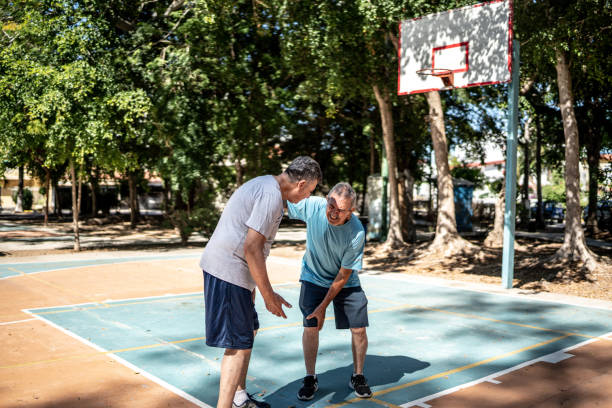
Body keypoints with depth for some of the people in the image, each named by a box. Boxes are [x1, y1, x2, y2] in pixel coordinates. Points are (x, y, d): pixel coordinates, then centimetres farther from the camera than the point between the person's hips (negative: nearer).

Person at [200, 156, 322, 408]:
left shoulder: (264, 185, 15)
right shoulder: (272, 195, -17)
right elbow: (252, 248, -23)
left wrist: (252, 284, 27)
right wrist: (269, 295, -16)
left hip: (222, 266, 11)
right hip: (229, 271, -11)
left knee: (249, 331, 20)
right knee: (240, 344, -5)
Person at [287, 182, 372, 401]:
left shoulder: (357, 233, -30)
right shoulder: (311, 206, -27)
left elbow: (343, 276, -22)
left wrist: (323, 307, -18)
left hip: (345, 283, -1)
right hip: (313, 278, 1)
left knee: (358, 329, -3)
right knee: (311, 326, -7)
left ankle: (357, 377, 22)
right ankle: (310, 379, 13)